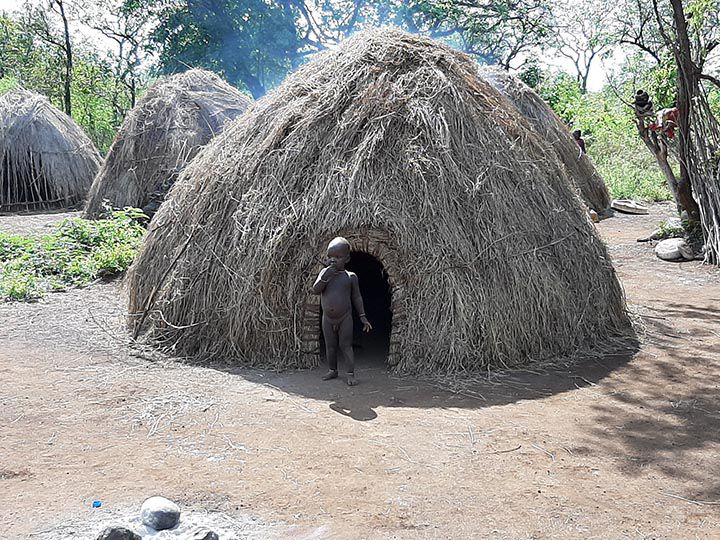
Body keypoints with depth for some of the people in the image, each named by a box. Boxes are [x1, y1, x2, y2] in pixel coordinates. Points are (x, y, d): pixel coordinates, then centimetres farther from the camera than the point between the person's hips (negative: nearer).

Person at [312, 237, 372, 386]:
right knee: (330, 346, 12)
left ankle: (351, 374, 3)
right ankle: (332, 370, 26)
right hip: (327, 318, 3)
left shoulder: (351, 276, -3)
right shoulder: (324, 272, 1)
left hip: (345, 318, -3)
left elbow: (356, 298, 2)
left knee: (345, 345, -1)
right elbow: (315, 290, -11)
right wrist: (325, 277, -26)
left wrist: (363, 317, -1)